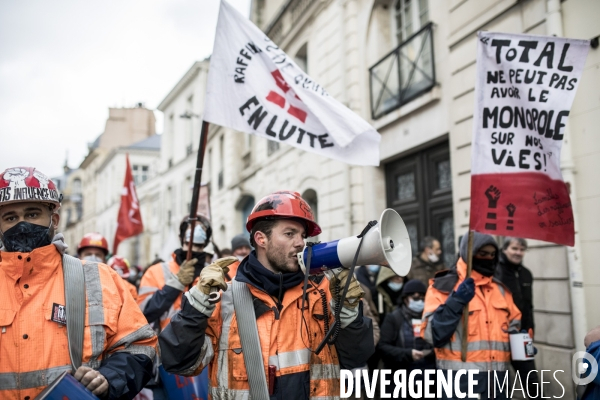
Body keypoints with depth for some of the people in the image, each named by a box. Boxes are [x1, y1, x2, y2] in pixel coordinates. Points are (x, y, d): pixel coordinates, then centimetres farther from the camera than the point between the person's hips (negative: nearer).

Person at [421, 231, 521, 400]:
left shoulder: (501, 289, 15)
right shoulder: (444, 286, -5)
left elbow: (513, 323, 26)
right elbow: (432, 334, -13)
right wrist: (456, 302, -22)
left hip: (497, 378, 6)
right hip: (461, 380, -6)